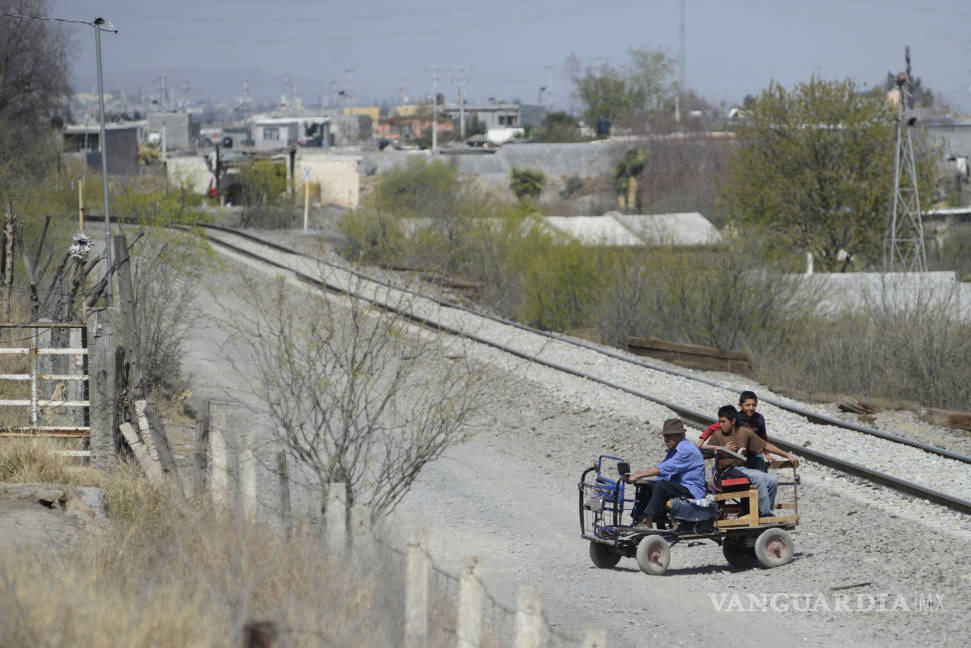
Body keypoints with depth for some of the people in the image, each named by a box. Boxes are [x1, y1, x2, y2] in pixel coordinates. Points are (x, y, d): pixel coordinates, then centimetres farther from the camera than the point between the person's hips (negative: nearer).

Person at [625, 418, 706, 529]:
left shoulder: (687, 450, -17)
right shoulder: (673, 450, 16)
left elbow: (663, 469, -23)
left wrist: (638, 475, -23)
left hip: (692, 491, -10)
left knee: (662, 485, -32)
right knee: (645, 487, -3)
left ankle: (647, 523, -32)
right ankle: (638, 521, -11)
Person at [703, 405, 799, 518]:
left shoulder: (745, 432, 11)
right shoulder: (718, 435, 2)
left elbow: (765, 445, 14)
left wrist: (787, 455, 10)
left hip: (743, 469, 5)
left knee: (772, 480, -14)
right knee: (758, 477, -27)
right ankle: (765, 513, -22)